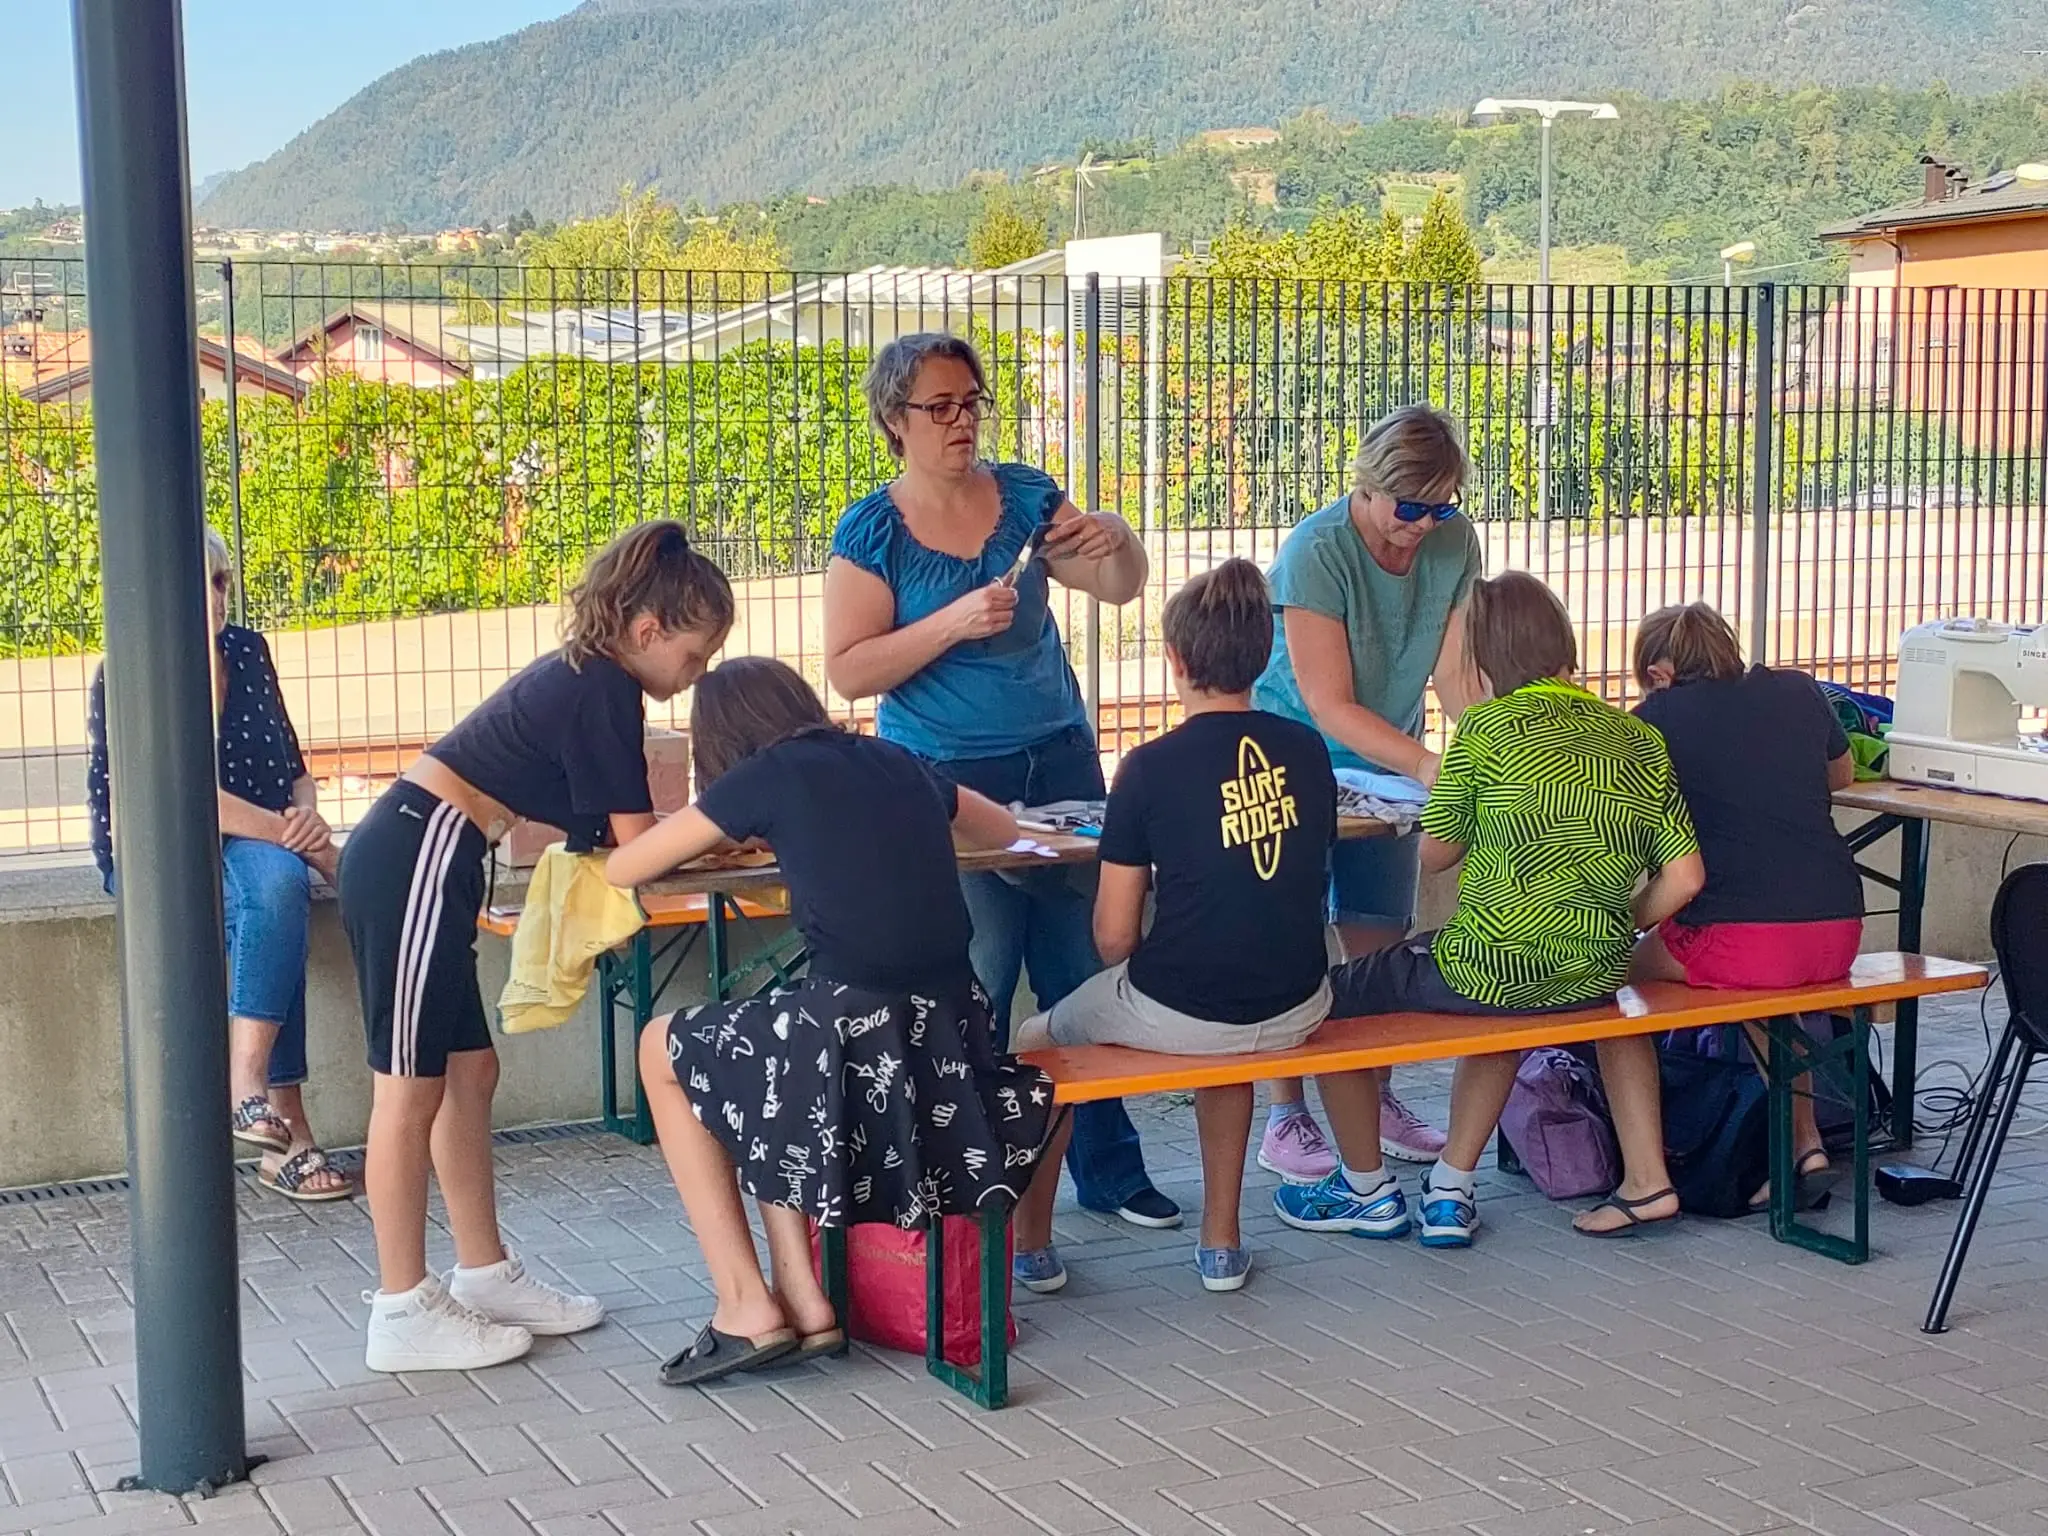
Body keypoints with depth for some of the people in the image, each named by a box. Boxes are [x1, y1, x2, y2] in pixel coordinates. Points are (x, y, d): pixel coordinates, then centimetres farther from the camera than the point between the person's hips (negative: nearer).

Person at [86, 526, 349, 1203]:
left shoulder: (248, 653, 7)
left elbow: (295, 770, 14)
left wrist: (307, 814, -10)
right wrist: (300, 839, -23)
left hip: (253, 847, 5)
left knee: (281, 880, -32)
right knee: (278, 883, -34)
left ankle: (248, 1082, -36)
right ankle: (287, 1128, -38)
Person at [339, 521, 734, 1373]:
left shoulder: (581, 677, 16)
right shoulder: (604, 690, -12)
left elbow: (605, 831, 14)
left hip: (409, 861, 10)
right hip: (417, 863, -10)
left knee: (468, 1071, 14)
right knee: (412, 1086, -4)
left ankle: (485, 1276, 22)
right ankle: (403, 1311, 4)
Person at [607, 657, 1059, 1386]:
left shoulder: (765, 776, 3)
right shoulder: (897, 764, 17)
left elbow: (614, 873, 12)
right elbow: (1005, 830, 37)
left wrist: (702, 837, 32)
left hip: (859, 1033, -6)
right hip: (955, 1032, 6)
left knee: (663, 1048, 21)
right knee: (761, 1043, 31)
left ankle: (748, 1305, 15)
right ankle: (801, 1298, 21)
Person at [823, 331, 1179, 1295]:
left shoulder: (1025, 495, 6)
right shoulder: (871, 532, -5)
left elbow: (1120, 590, 6)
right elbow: (849, 671, -10)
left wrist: (1115, 544, -16)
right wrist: (953, 622, -21)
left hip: (1061, 758, 4)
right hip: (946, 780, -4)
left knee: (1085, 970, 6)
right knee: (972, 990, -4)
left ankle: (1107, 1169, 19)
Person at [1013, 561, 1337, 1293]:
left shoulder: (1151, 768, -13)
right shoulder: (1307, 752, 0)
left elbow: (1115, 936, -10)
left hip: (1180, 1012, -5)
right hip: (1294, 1009, 5)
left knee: (1037, 1041, 23)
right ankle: (1220, 1239, 39)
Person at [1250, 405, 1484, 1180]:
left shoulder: (1453, 541, -10)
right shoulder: (1316, 551, -27)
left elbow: (1455, 669, -12)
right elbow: (1329, 706, -30)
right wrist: (1428, 765, -40)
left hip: (1388, 761, 5)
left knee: (1381, 935, 9)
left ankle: (1375, 1096, 22)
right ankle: (1286, 1117, 2)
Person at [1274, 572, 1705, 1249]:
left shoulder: (1484, 727, -8)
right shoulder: (1641, 740, 5)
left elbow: (1434, 855, 3)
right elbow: (1684, 877, 1)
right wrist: (1615, 932, 15)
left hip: (1485, 971, -5)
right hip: (1594, 980, 5)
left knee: (1330, 998, 17)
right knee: (1503, 1015, 39)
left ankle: (1367, 1190, 30)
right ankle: (1451, 1192, 34)